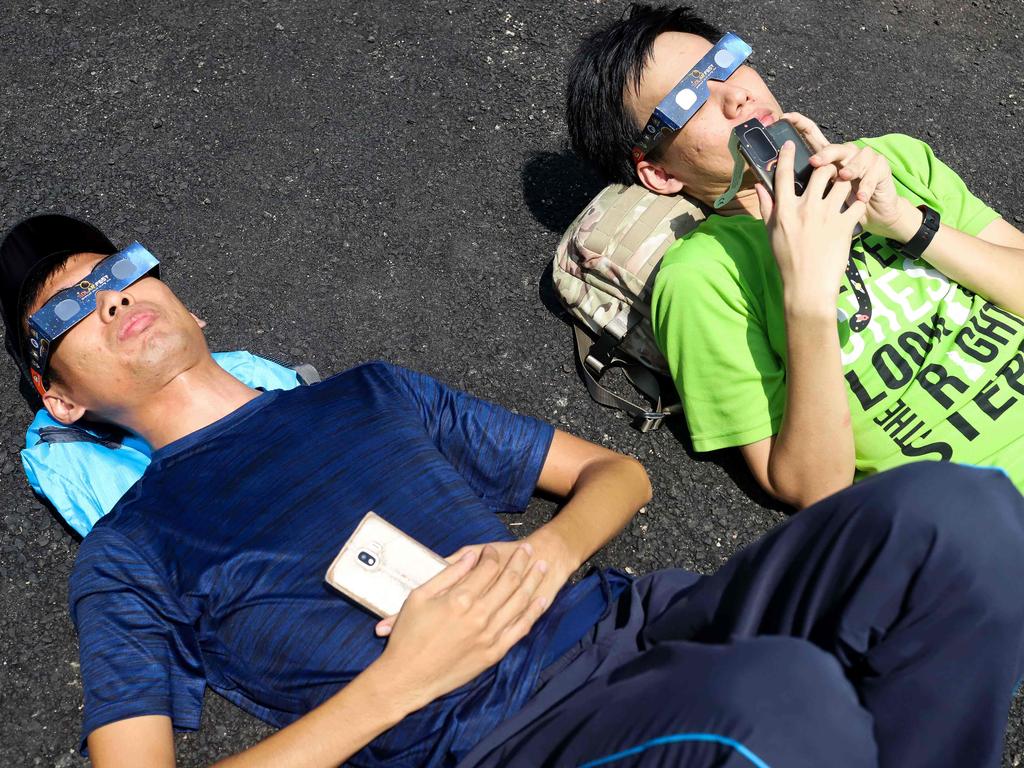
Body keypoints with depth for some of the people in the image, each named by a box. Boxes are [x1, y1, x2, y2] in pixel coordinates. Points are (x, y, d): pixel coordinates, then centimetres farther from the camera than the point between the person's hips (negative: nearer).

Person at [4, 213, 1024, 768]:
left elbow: (615, 473, 23)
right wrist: (398, 682, -11)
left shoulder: (373, 393, 22)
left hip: (635, 626, 5)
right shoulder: (125, 560, 10)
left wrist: (548, 551, -2)